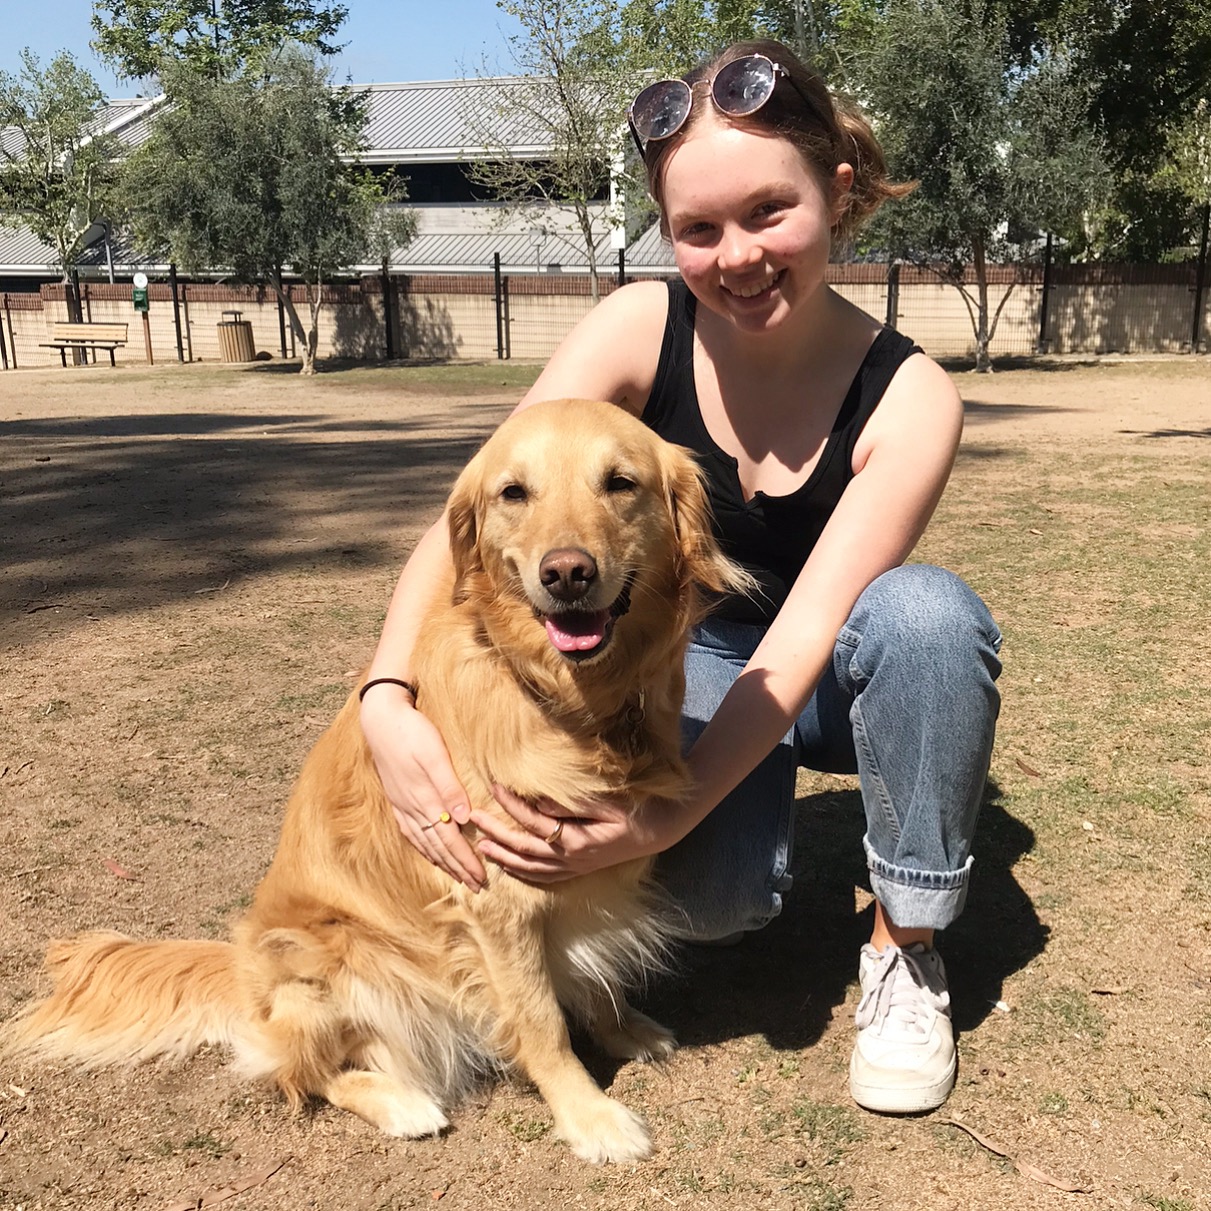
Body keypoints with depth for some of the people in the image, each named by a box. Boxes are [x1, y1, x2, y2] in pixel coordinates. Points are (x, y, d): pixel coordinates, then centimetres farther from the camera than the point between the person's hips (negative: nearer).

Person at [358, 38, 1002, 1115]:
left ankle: (906, 948, -14)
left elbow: (806, 634, -28)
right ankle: (746, 814, 10)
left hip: (831, 680, 0)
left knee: (928, 610, -35)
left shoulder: (909, 400, -23)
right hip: (687, 660, 0)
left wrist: (665, 815, -38)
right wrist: (388, 699, -41)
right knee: (716, 897, -29)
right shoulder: (640, 330, -20)